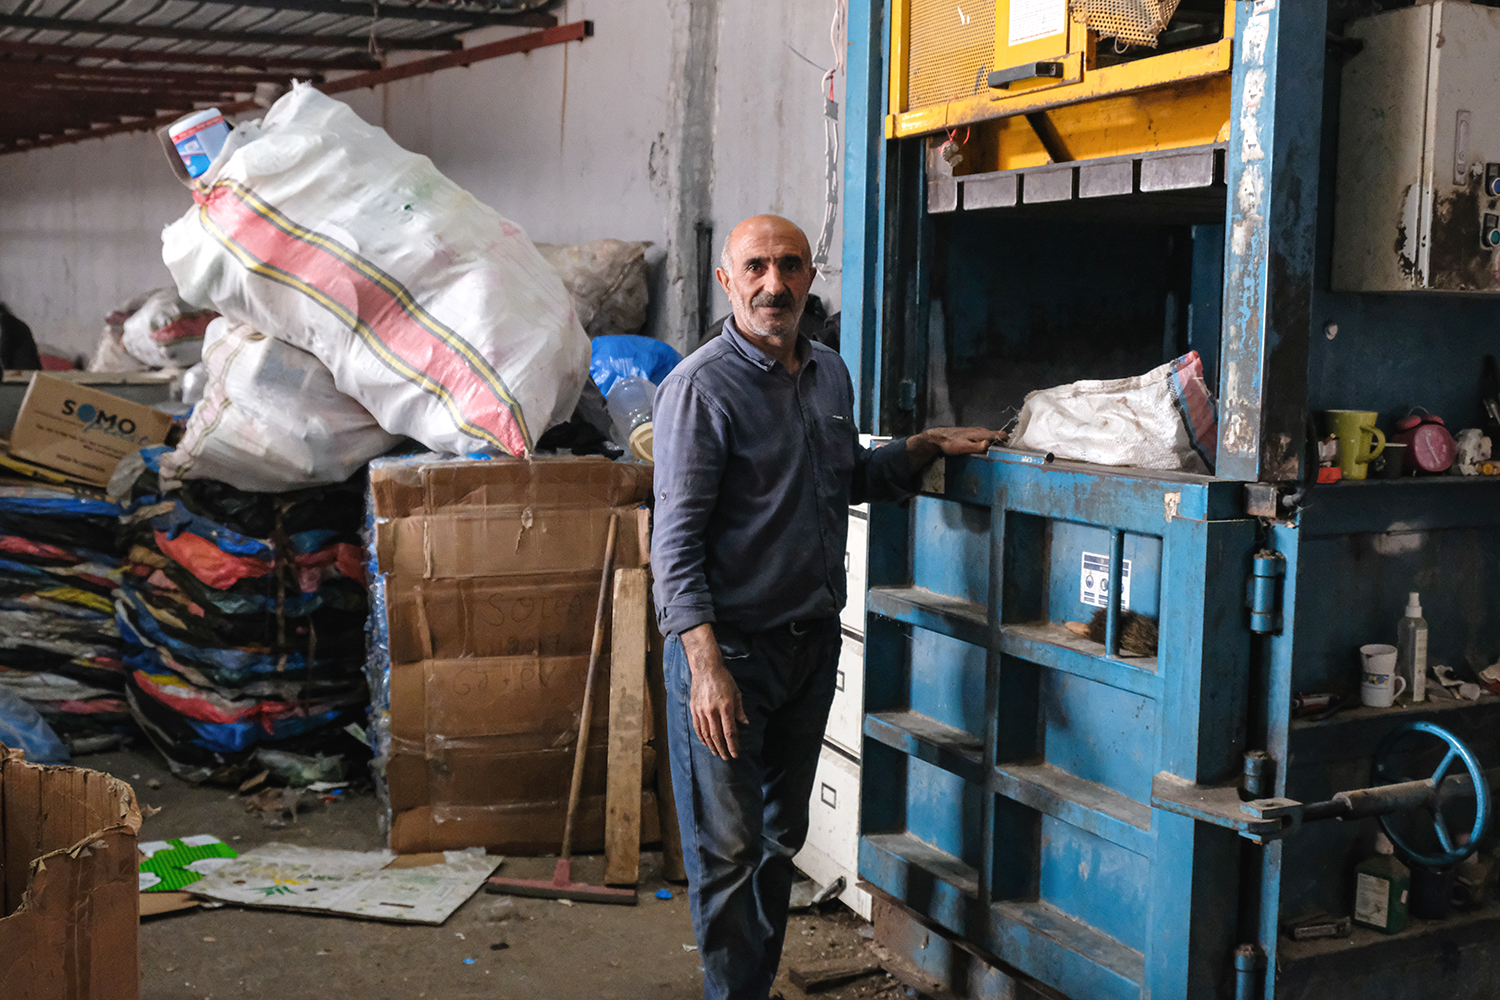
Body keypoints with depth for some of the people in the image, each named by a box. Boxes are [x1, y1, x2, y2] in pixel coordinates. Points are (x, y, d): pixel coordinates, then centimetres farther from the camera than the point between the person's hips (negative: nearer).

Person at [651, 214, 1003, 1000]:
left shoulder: (830, 374, 8)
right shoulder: (701, 388, -15)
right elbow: (676, 538, -19)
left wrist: (920, 450, 9)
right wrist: (705, 662, -27)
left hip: (813, 640, 7)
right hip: (729, 647, -7)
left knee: (781, 836, 18)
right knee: (727, 846, 1)